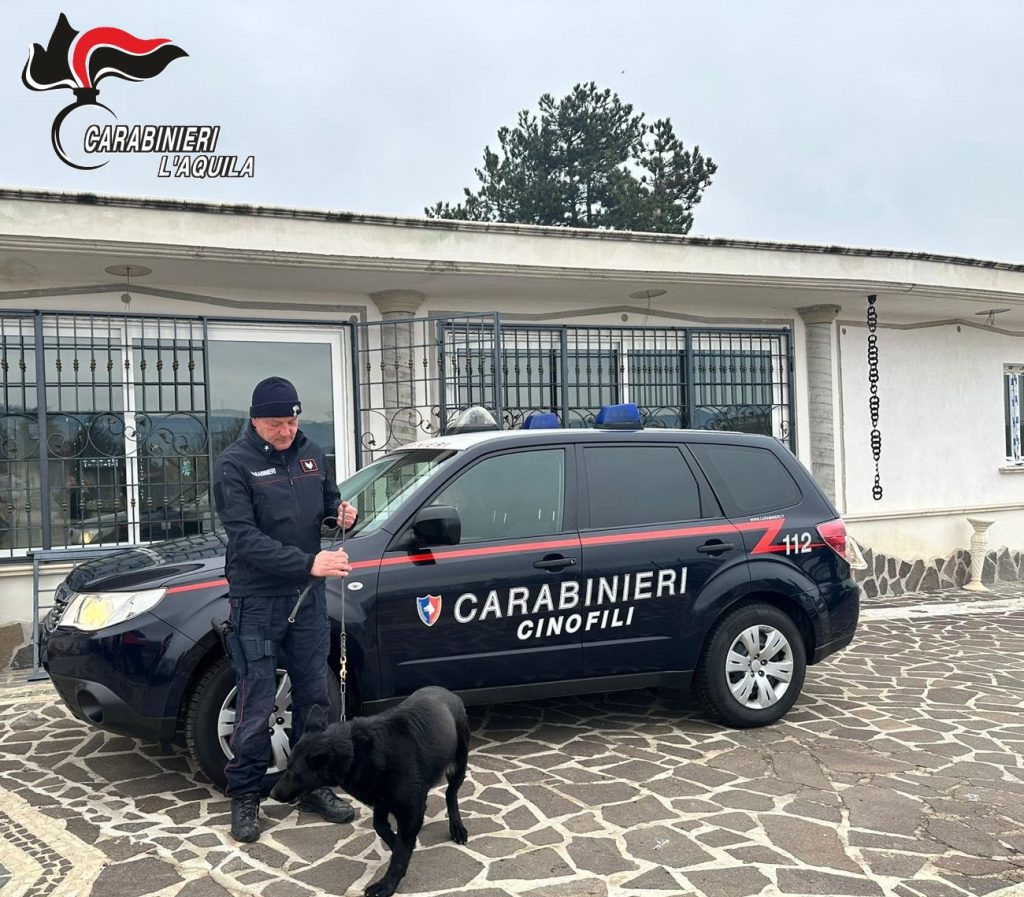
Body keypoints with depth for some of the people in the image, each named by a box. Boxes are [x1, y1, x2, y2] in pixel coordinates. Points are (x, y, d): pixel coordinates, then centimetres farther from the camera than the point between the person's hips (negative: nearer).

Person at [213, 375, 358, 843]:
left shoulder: (311, 453, 6)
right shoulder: (233, 464, -11)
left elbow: (328, 498, 20)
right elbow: (246, 538, -18)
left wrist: (341, 511, -5)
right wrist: (309, 562, -26)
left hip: (308, 595, 5)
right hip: (257, 600, -5)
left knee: (314, 695, 12)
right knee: (256, 707, 0)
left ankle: (314, 785, 27)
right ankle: (245, 796, 17)